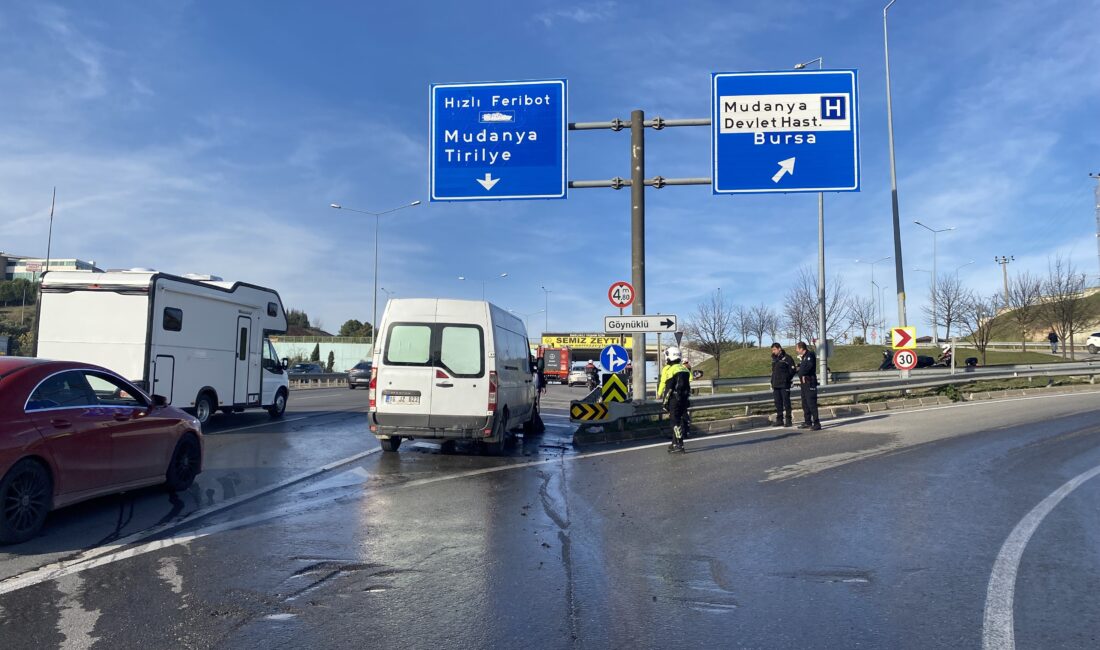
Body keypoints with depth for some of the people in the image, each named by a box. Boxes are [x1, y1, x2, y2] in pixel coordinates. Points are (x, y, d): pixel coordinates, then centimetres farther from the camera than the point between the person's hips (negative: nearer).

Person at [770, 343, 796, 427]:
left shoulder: (787, 358, -6)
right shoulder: (774, 359, 14)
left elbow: (792, 370, -7)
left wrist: (787, 379, -10)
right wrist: (772, 383, 15)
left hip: (785, 385, -7)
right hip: (776, 385, 7)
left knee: (786, 402, -2)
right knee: (778, 403, 9)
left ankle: (788, 420, 4)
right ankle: (779, 420, 15)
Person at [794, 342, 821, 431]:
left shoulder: (810, 355, -12)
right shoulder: (803, 357, 18)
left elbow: (809, 366, -24)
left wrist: (802, 373, -11)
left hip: (810, 383, -10)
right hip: (804, 383, 10)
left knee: (811, 403, -12)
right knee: (805, 404, 15)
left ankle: (816, 424, -11)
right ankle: (807, 422, 24)